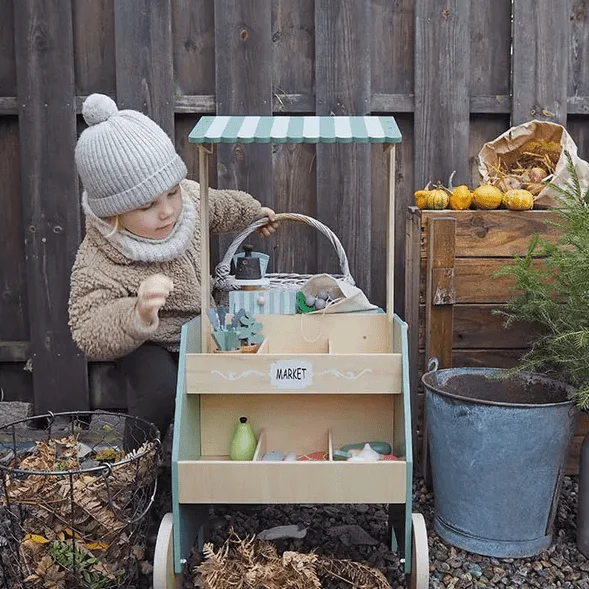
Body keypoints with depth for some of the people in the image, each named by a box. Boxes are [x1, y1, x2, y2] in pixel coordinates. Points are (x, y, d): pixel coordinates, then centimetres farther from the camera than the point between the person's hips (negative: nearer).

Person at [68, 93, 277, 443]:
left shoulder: (187, 198, -18)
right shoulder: (97, 264, -34)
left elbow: (222, 207, 6)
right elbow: (90, 336, -39)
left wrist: (255, 213, 24)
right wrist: (138, 315, -58)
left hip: (201, 325, 6)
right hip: (148, 345, -5)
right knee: (161, 387, -29)